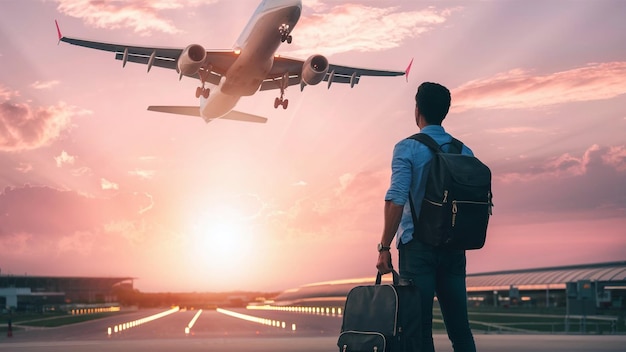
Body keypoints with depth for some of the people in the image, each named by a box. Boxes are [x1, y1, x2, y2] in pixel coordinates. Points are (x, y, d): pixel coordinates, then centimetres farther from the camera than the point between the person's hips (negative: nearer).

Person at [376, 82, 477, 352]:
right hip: (454, 248, 5)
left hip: (417, 246, -4)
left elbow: (396, 200, -13)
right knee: (459, 326, 8)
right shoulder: (464, 152, 10)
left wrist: (384, 247, -9)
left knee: (420, 328, -2)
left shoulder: (407, 148, -5)